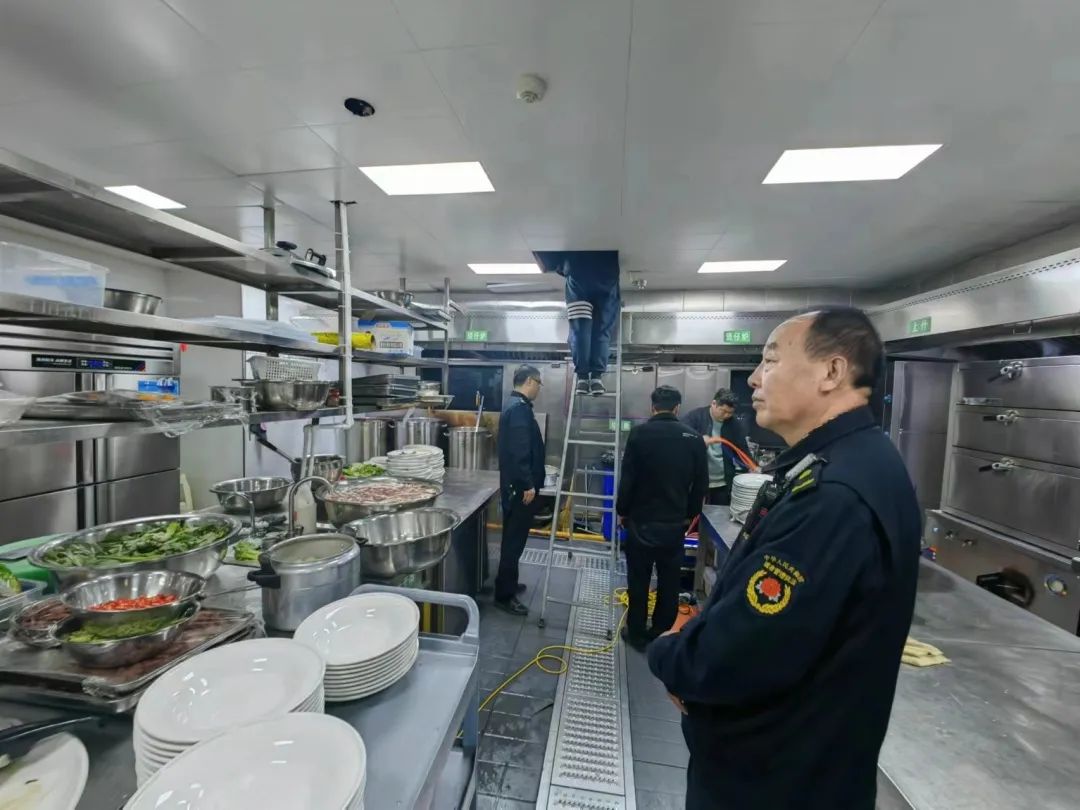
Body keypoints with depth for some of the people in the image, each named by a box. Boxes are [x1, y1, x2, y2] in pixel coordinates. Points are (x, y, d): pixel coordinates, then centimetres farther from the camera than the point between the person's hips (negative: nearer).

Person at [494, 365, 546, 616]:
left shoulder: (514, 405, 14)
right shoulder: (520, 408, -19)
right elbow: (520, 451, -26)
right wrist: (528, 484, -23)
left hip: (515, 484, 11)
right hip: (520, 486, -11)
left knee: (513, 538, 19)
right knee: (514, 540, -1)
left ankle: (509, 584, 33)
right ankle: (504, 595, 11)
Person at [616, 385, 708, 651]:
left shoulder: (639, 433, -11)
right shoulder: (694, 438, -1)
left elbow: (627, 478, -11)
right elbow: (701, 484, 5)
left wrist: (622, 511, 3)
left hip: (641, 520, -3)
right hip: (675, 522, 3)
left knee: (639, 580, 11)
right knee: (669, 581, 16)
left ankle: (637, 634, 23)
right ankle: (662, 635, 29)